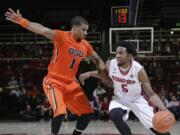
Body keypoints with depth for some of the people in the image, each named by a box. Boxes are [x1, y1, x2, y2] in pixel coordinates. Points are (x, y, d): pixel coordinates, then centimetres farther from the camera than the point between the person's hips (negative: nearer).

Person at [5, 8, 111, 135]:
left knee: (87, 113, 4)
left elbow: (97, 60, 17)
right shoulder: (62, 36, -18)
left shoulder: (85, 45, 1)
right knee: (60, 112, -25)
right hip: (54, 82, -7)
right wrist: (22, 21, -49)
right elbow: (43, 30, -34)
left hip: (71, 83, 7)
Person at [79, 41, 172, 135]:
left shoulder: (138, 69, -29)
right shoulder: (110, 64, -21)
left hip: (136, 100, -1)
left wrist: (164, 109, -39)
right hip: (119, 99, 1)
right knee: (114, 114, -34)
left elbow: (151, 94, -23)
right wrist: (89, 73, -10)